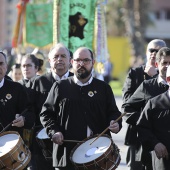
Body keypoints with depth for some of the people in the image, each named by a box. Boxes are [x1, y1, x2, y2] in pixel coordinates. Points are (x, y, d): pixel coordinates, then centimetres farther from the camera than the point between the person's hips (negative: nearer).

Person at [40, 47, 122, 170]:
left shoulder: (103, 88, 12)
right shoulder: (60, 87, 9)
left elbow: (113, 112, 14)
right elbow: (46, 113, 11)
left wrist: (115, 124, -8)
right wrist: (54, 131, -6)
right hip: (68, 153, -1)